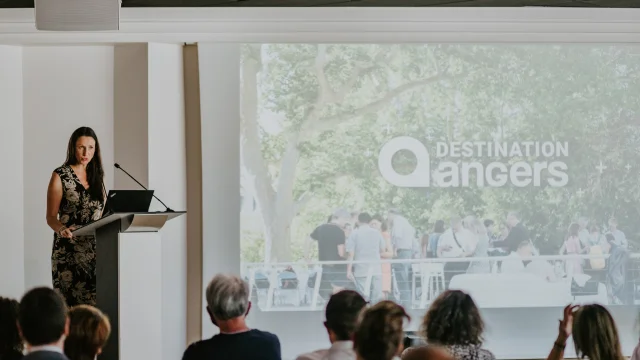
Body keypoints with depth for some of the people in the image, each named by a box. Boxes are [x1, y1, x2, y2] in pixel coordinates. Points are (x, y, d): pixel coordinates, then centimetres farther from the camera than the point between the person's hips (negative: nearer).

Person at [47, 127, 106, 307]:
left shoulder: (97, 175, 12)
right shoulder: (60, 176, -3)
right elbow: (51, 217, -5)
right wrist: (62, 229, -26)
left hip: (95, 249, 4)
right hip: (69, 250, -4)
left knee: (95, 302, -3)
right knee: (72, 303, -7)